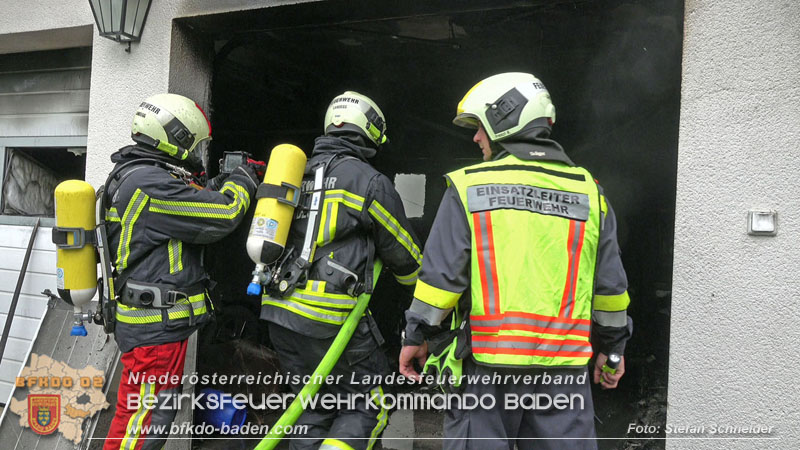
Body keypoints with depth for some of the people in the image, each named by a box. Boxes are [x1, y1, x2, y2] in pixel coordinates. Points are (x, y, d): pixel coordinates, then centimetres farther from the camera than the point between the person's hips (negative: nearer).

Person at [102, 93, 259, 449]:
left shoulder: (132, 178, 15)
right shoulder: (150, 183, -20)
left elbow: (189, 207, 25)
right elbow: (222, 216, -19)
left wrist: (219, 184, 15)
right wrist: (242, 181, -1)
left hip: (149, 322, 11)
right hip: (155, 328, -11)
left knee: (140, 414, 21)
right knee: (143, 419, -2)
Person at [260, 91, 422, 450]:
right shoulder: (368, 181, -7)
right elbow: (405, 255, 2)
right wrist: (415, 281, 23)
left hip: (279, 312, 8)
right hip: (329, 321, -7)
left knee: (314, 410, 19)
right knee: (368, 407, 7)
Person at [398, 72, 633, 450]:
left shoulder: (468, 187, -3)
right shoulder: (586, 190, 7)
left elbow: (441, 274, -5)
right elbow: (609, 284, 9)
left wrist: (416, 336, 6)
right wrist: (612, 347, 21)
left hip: (486, 358, -2)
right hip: (563, 364, 3)